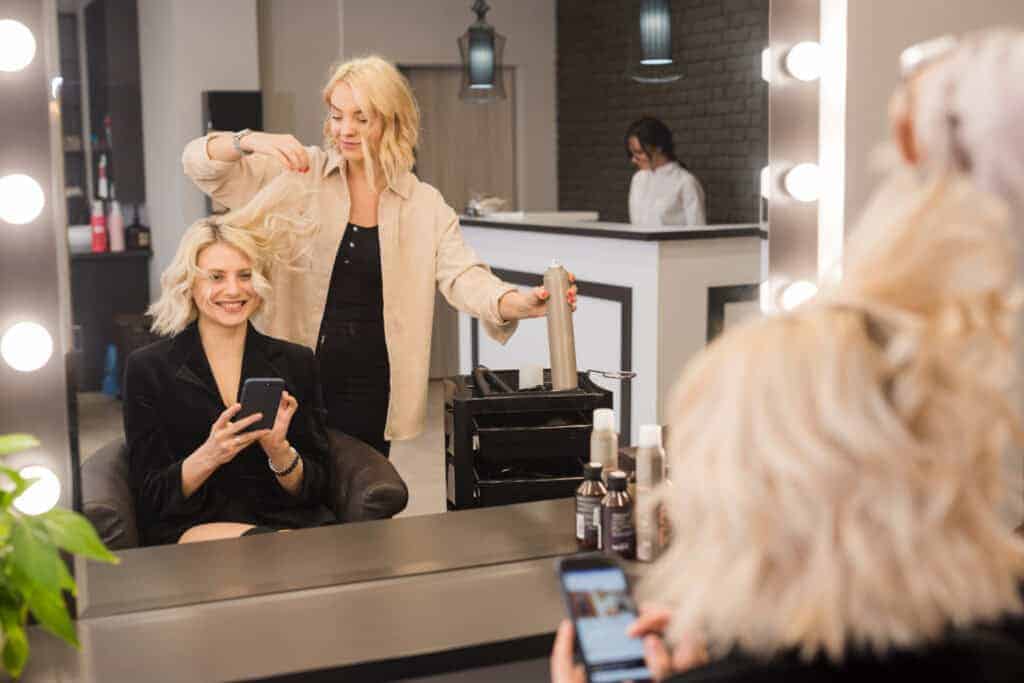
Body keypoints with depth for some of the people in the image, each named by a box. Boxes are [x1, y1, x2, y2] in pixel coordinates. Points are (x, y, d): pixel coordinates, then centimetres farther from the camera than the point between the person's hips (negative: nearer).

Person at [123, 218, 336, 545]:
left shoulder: (296, 362, 8)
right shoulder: (147, 368, 3)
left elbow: (316, 488, 7)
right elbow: (150, 498, 0)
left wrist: (279, 450, -14)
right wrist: (208, 456, -19)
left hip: (288, 519, 4)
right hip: (193, 527, -4)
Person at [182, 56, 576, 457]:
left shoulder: (425, 204, 3)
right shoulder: (300, 175, 0)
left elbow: (462, 277, -9)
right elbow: (200, 164, -1)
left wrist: (519, 304, -29)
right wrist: (252, 141, -22)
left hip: (371, 385, 1)